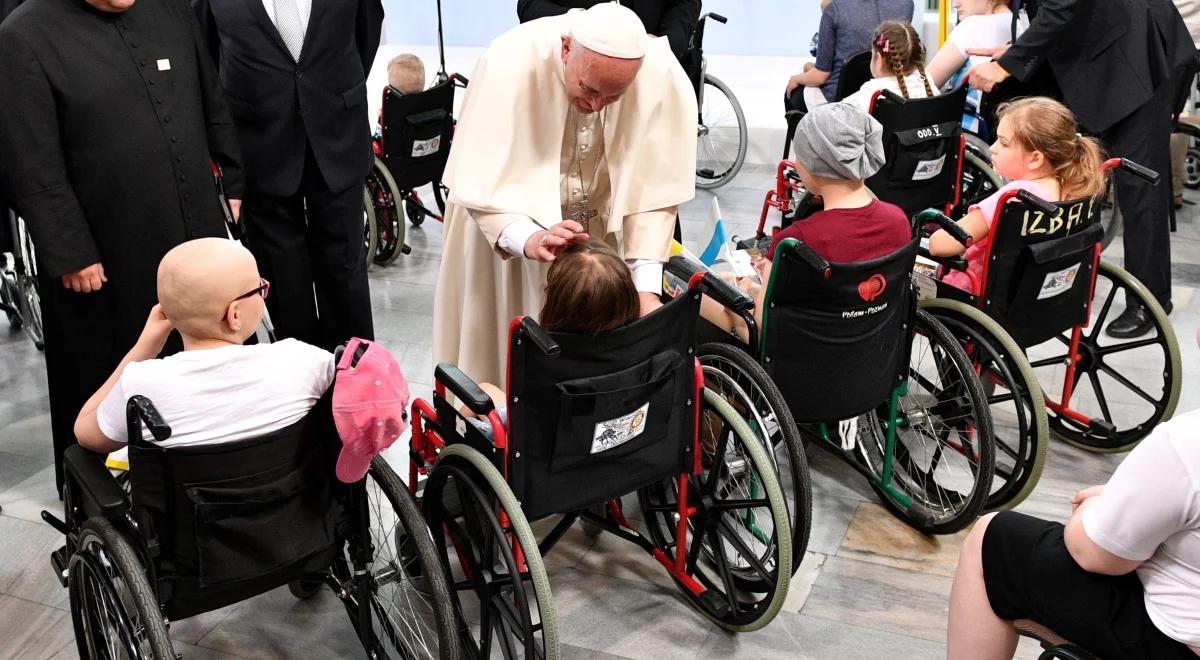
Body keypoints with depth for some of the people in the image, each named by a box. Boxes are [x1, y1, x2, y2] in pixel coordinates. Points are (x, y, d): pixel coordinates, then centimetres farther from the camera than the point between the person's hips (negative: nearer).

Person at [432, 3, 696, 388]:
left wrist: (646, 286, -29)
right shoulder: (511, 63, -31)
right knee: (502, 340, 3)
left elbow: (655, 186, -21)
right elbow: (479, 183, -31)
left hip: (603, 224, 2)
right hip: (507, 213, -1)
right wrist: (529, 239, -48)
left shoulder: (662, 76, -26)